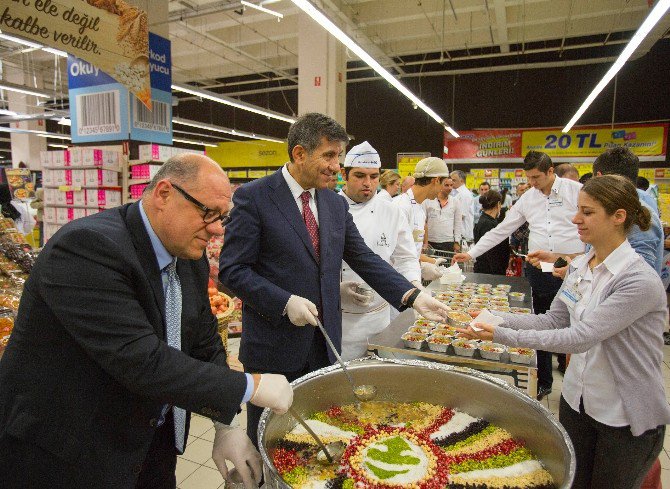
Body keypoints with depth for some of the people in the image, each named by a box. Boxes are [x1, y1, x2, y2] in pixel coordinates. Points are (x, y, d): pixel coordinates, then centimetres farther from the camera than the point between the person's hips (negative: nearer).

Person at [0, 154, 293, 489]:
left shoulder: (191, 259, -2)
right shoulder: (88, 246, -27)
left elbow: (206, 345, 4)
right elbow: (142, 362, -33)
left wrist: (225, 425, -4)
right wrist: (251, 387, -26)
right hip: (68, 454, -6)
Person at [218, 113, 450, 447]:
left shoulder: (336, 204, 6)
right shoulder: (253, 197, -11)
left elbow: (364, 258, 5)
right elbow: (231, 269, -13)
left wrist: (412, 295, -7)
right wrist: (285, 302, -22)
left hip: (324, 343, 5)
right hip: (274, 346, -5)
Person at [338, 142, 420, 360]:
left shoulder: (391, 212, 3)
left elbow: (405, 259, 7)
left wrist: (414, 284, -13)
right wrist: (338, 288, -19)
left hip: (379, 316, 2)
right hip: (337, 318, -2)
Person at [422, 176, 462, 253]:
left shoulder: (454, 202, 8)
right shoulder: (427, 201, 0)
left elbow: (458, 224, 10)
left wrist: (457, 242, 5)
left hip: (448, 243, 2)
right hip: (431, 243, -2)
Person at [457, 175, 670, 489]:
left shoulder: (640, 281, -25)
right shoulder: (579, 266, -2)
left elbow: (579, 337, -30)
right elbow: (554, 320, 1)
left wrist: (503, 336, -32)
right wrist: (499, 318, -13)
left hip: (627, 417, -6)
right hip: (577, 400, 6)